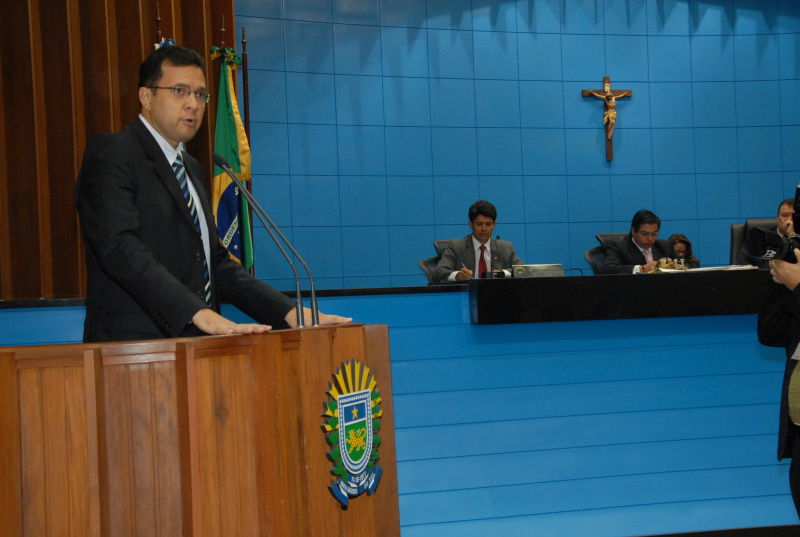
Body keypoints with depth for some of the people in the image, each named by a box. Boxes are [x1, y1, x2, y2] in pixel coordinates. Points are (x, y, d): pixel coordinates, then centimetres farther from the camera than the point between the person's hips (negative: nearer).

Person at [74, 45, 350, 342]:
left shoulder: (191, 169, 24)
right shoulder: (110, 153, -2)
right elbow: (120, 246, -16)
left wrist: (289, 312, 7)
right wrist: (200, 314, -26)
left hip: (196, 349, 7)